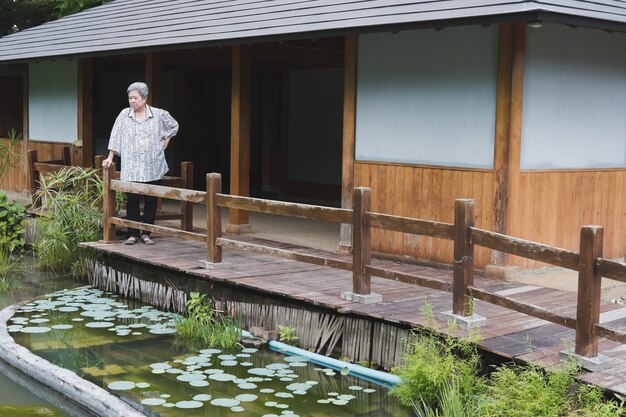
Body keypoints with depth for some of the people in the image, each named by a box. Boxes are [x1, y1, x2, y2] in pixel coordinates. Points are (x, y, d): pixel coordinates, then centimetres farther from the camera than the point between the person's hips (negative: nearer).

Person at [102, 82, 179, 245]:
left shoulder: (158, 115, 2)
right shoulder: (124, 115, 3)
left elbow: (174, 126, 19)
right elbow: (116, 137, 5)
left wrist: (165, 142, 11)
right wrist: (110, 157, 3)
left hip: (152, 168, 0)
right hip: (131, 169, 0)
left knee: (151, 201, 3)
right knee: (132, 200, -2)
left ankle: (146, 233, 13)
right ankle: (133, 234, 6)